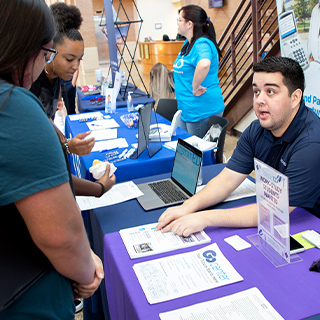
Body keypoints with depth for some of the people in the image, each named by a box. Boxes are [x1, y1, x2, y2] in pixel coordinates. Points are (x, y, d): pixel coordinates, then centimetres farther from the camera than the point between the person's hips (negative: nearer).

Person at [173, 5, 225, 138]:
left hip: (202, 112, -10)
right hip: (186, 110, 10)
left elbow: (204, 64, -44)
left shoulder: (202, 44, -20)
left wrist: (195, 87, -31)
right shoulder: (188, 43, 12)